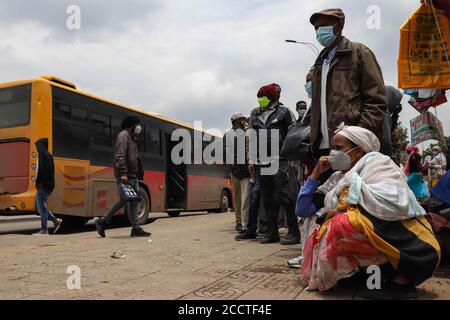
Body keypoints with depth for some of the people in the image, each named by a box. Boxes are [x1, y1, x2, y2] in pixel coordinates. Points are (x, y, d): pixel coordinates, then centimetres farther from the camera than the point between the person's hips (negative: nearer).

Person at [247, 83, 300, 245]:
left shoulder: (284, 112, 2)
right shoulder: (255, 114, 17)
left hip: (279, 160, -6)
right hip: (262, 162, 6)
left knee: (284, 196, -9)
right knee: (267, 198, 9)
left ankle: (293, 232, -1)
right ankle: (272, 232, 18)